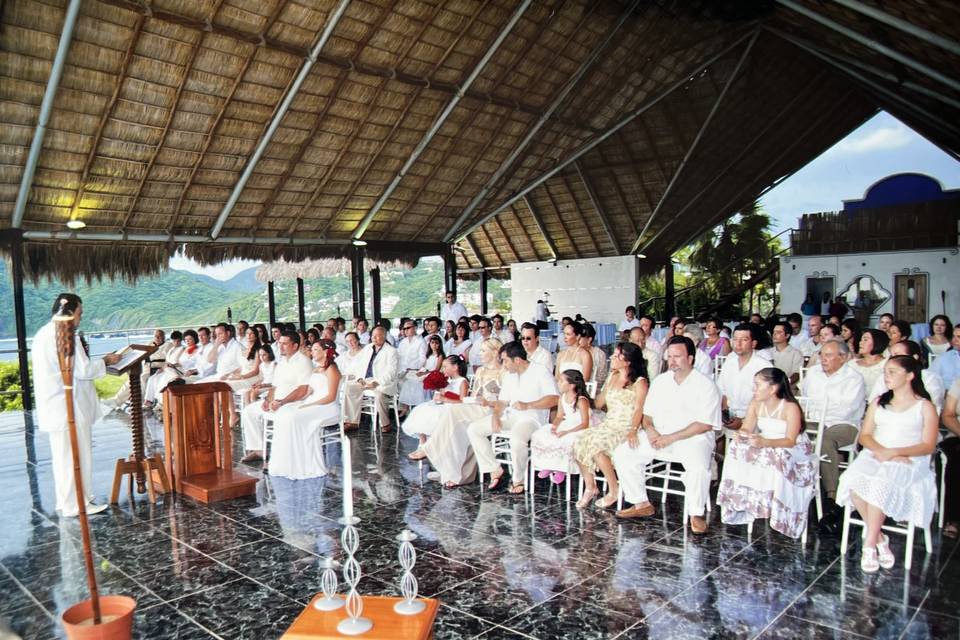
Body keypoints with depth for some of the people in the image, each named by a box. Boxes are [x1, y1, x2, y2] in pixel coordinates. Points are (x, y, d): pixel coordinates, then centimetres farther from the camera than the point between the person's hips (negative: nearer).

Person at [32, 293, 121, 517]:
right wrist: (106, 360, -5)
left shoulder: (44, 333, 13)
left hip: (54, 406, 10)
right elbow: (83, 370, -19)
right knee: (76, 455, -1)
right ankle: (76, 504, 6)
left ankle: (66, 500, 26)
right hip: (69, 406, -10)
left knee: (63, 455, 16)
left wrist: (98, 362, 17)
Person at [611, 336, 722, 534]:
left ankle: (696, 514, -13)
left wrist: (671, 438, -18)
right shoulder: (660, 381, 13)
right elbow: (647, 413, 15)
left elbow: (705, 425, -12)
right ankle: (642, 504, 0)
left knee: (699, 465, -36)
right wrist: (649, 428, -9)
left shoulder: (705, 385, -4)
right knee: (622, 453, -12)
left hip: (693, 438, -5)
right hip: (658, 436, 5)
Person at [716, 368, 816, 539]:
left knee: (776, 458, -37)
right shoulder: (755, 404, -1)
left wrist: (765, 442, -41)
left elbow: (790, 441, -25)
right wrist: (740, 435, -32)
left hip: (793, 451, -5)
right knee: (737, 448, -20)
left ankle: (776, 510, -24)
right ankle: (745, 501, -17)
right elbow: (746, 429, -6)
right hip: (764, 448, 6)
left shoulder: (790, 407, -19)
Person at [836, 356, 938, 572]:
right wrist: (880, 450, -10)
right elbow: (864, 436, 12)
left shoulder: (925, 407, 6)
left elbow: (928, 446, -3)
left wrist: (894, 452, -17)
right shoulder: (878, 402, 19)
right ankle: (880, 539, -15)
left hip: (909, 462, -4)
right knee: (854, 481, -29)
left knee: (880, 484, -35)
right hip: (875, 456, 4)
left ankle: (870, 544, -24)